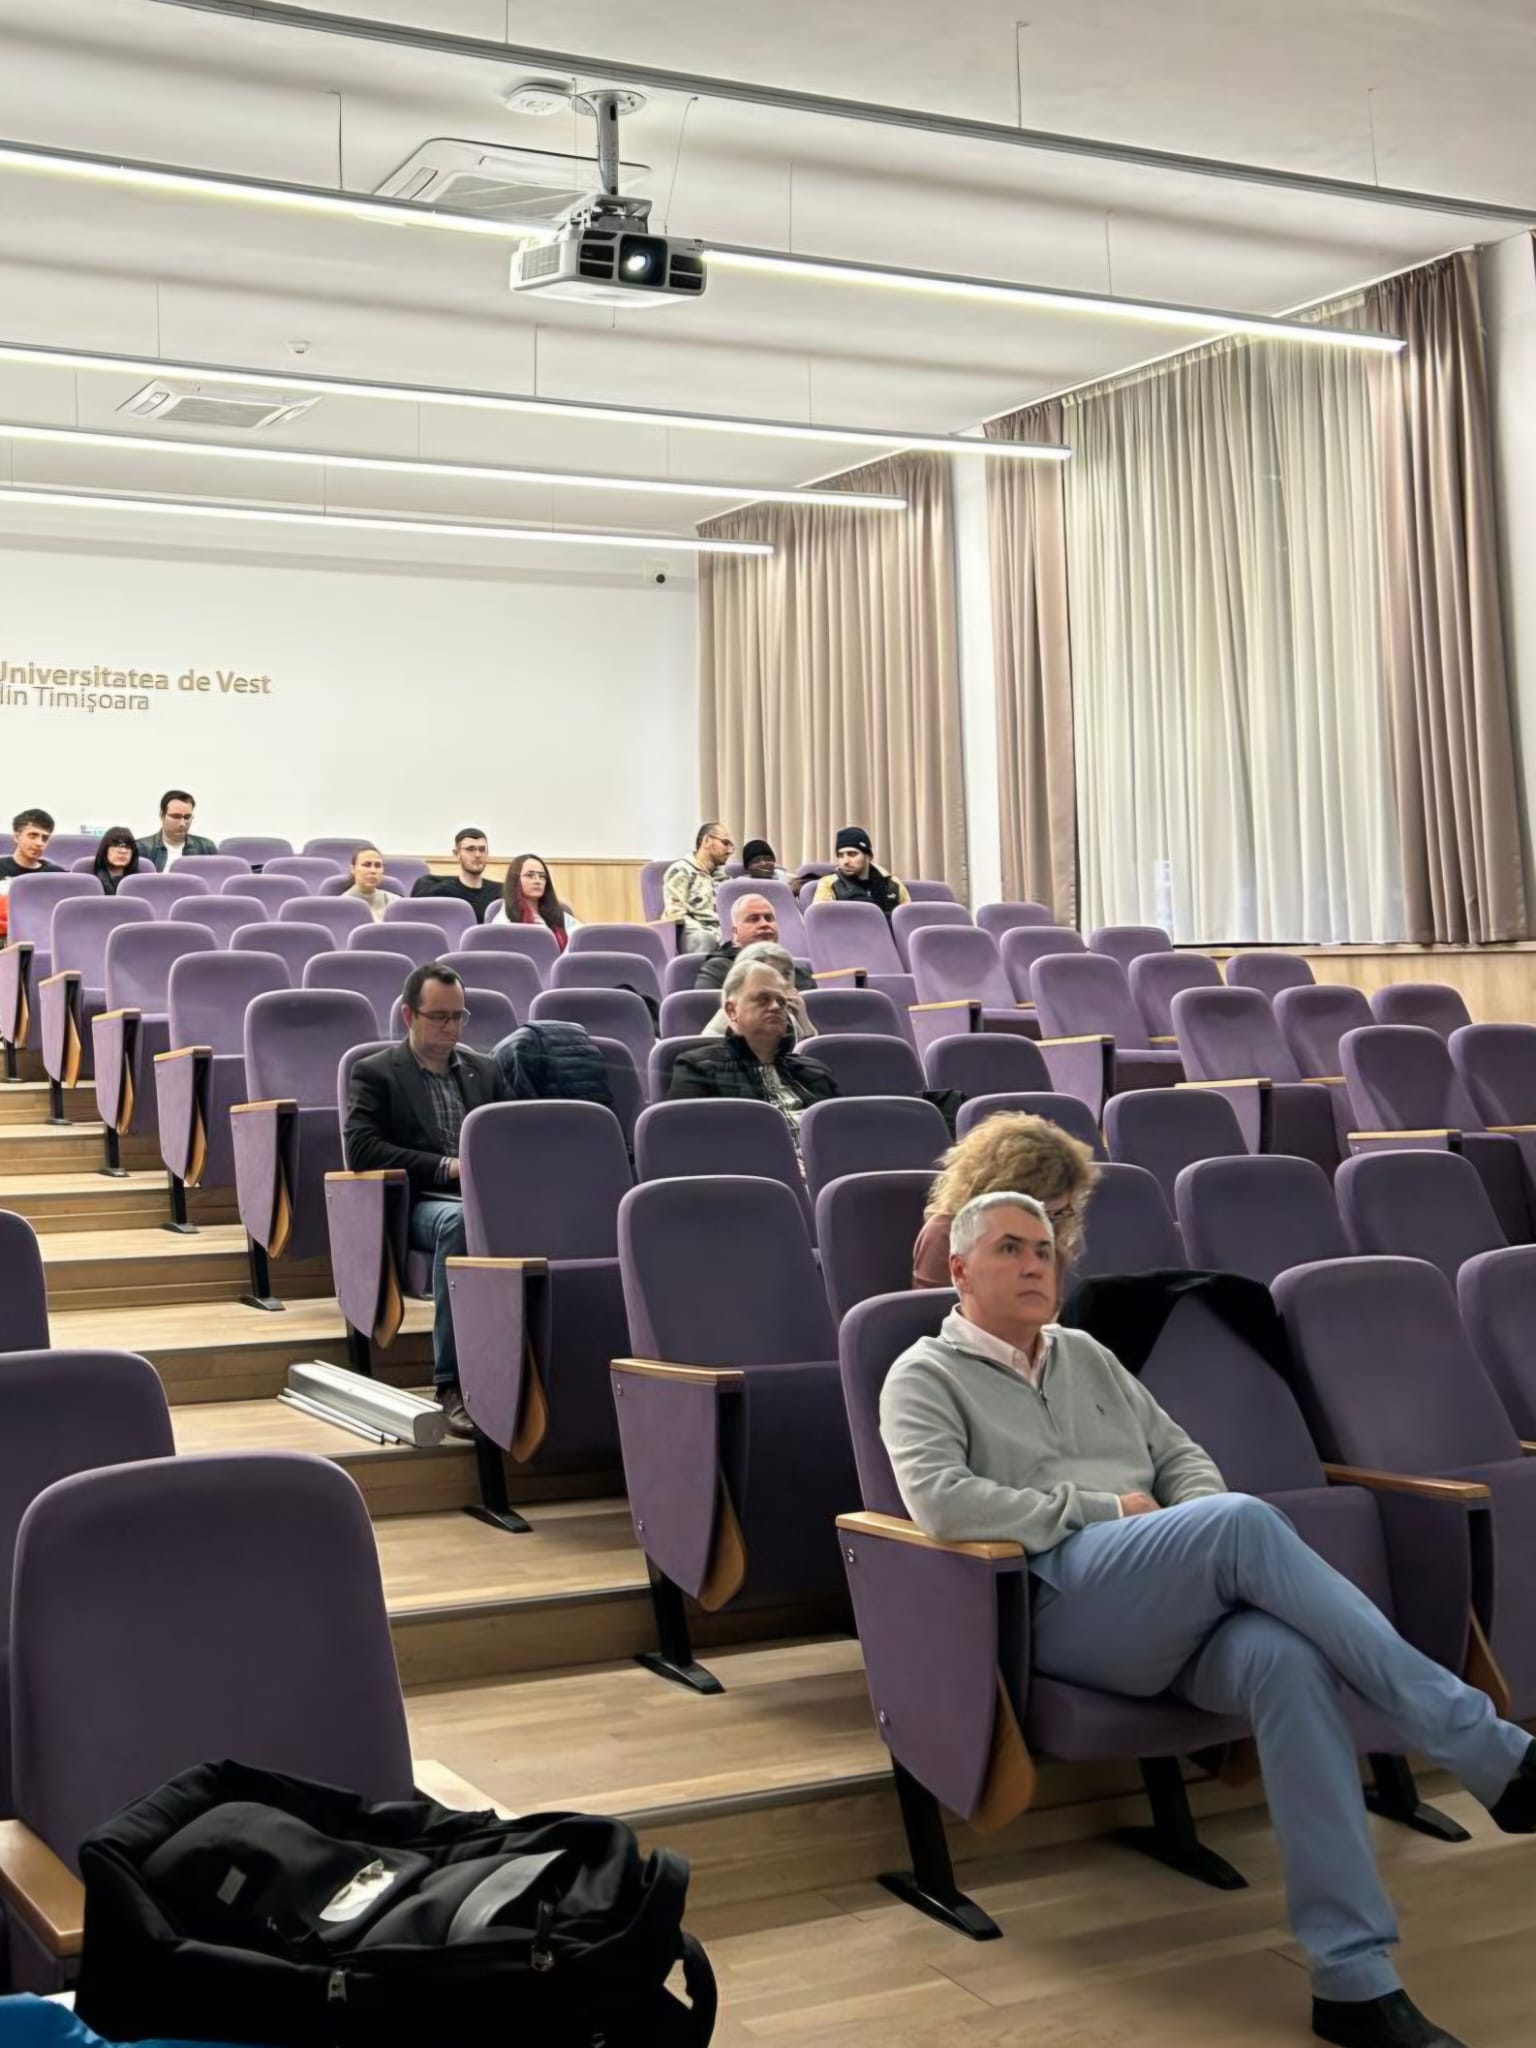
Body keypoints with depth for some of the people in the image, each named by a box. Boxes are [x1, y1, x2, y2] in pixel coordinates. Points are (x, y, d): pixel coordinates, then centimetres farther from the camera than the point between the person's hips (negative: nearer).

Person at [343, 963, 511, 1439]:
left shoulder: (485, 1070, 24)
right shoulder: (375, 1073, 9)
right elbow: (361, 1150, -5)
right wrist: (447, 1167, -13)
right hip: (419, 1203, -3)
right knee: (459, 1221, -40)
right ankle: (452, 1382, -35)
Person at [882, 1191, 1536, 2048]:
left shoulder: (1087, 1355, 27)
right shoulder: (926, 1376, 7)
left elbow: (1181, 1455, 24)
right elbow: (940, 1502, -11)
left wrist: (1210, 1541, 0)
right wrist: (1103, 1509, -8)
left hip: (1180, 1606, 5)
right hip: (1060, 1603, -5)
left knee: (1284, 1656, -32)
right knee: (1243, 1522, -34)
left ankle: (1356, 1979, -33)